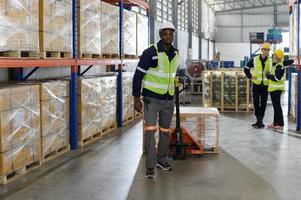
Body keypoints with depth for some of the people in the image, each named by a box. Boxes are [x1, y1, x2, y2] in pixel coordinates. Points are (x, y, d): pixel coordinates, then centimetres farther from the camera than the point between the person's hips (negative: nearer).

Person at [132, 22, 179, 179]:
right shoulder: (150, 53, -14)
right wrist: (136, 99, -14)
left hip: (168, 100, 6)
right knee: (150, 130, -12)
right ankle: (150, 166, -4)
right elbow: (138, 76, -11)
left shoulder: (175, 54, 6)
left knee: (165, 131, 14)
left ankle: (162, 160, 29)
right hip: (152, 99, -6)